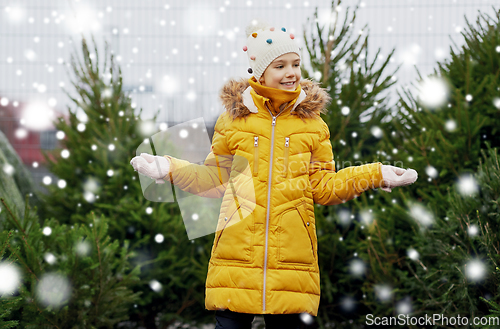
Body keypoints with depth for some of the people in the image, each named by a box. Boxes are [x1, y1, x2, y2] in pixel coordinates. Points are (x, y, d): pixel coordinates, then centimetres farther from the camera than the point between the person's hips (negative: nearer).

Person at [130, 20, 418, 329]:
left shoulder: (312, 123, 9)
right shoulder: (233, 118, 6)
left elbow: (323, 188, 11)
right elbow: (215, 179, 13)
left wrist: (375, 175, 3)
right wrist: (169, 168, 3)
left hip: (291, 256, 1)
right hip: (237, 255, -1)